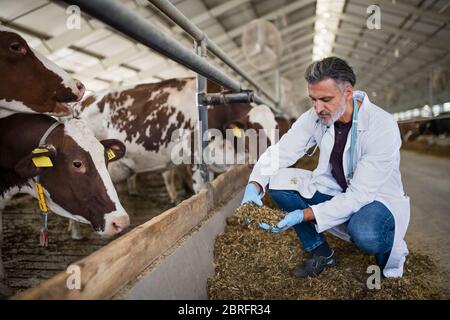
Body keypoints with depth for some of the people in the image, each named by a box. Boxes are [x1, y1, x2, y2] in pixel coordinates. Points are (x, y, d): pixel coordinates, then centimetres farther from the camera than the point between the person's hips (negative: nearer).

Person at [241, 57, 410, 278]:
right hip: (335, 191, 5)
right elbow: (279, 152, -11)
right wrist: (254, 185, -30)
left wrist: (303, 215, -37)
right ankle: (322, 254, 2)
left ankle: (389, 254, 4)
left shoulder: (382, 127, -27)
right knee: (279, 181, -16)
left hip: (378, 199, -4)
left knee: (365, 234, -38)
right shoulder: (315, 117, -11)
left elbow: (359, 196, -30)